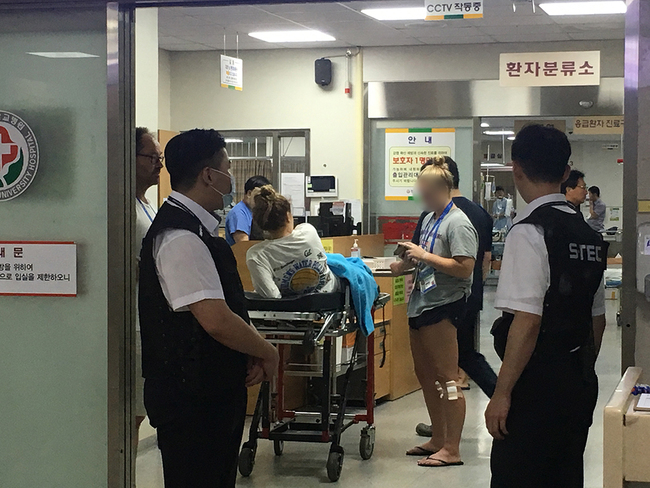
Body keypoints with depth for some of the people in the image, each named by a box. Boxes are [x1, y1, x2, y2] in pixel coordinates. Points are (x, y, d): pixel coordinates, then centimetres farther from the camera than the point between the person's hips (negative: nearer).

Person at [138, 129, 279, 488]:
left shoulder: (196, 228, 11)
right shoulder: (181, 238, -22)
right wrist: (267, 353, -11)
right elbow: (216, 320, -27)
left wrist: (253, 353, 3)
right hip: (190, 398, -10)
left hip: (213, 389, 10)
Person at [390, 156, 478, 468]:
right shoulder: (430, 219, 15)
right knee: (426, 375, 17)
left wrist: (424, 256, -19)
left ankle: (451, 449, -3)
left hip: (442, 307, -10)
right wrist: (406, 263, 9)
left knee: (447, 378, -7)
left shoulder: (457, 223, -14)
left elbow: (464, 267, -23)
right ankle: (438, 439, 28)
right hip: (421, 303, 10)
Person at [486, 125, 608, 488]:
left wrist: (502, 393, -15)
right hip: (580, 382, 8)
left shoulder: (529, 232, -14)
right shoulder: (589, 233, 11)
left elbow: (527, 321, -19)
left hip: (538, 385, -8)